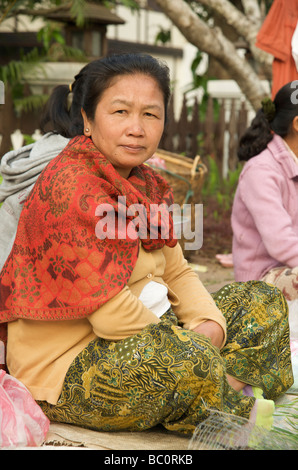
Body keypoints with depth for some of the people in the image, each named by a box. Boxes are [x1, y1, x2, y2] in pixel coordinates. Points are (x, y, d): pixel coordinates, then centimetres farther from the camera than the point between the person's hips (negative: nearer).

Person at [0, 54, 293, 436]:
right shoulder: (70, 186, -20)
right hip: (66, 368, -10)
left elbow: (178, 274, 11)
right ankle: (240, 413, -9)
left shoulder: (148, 185, 9)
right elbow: (110, 313, -26)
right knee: (184, 356, -39)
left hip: (141, 337, 10)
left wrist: (210, 326, -10)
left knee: (264, 302, 10)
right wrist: (196, 348, -18)